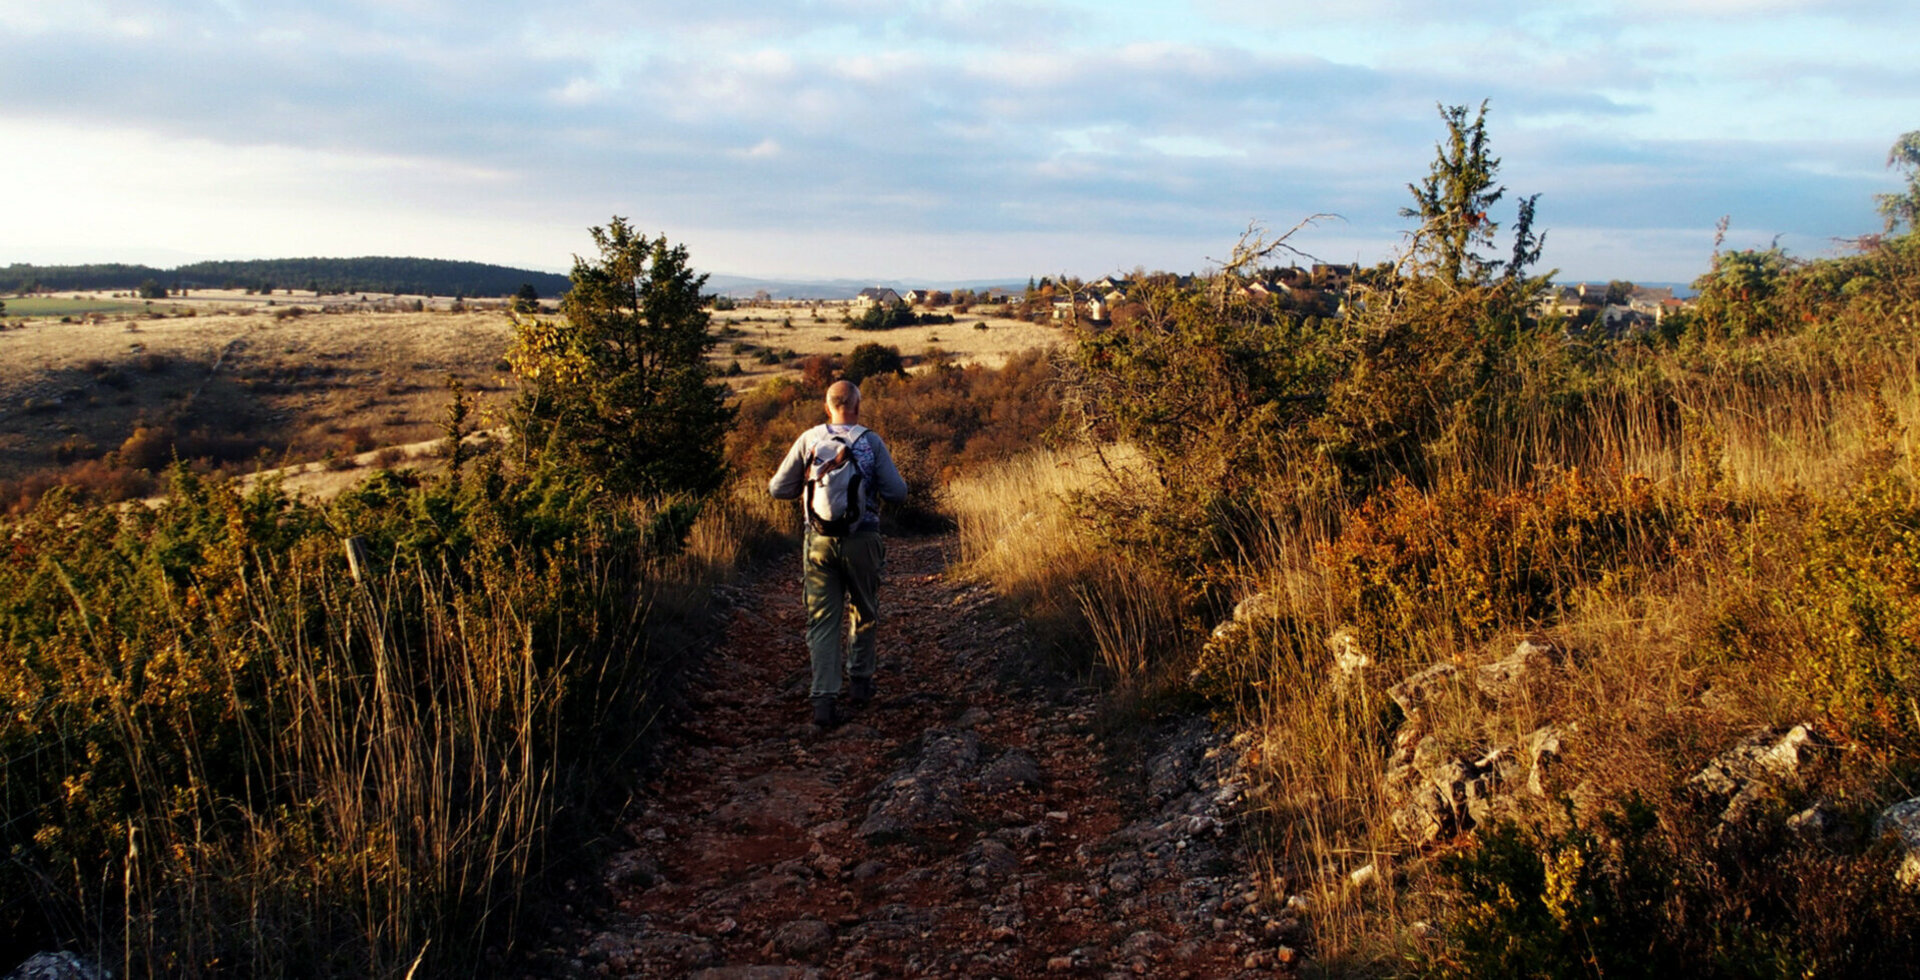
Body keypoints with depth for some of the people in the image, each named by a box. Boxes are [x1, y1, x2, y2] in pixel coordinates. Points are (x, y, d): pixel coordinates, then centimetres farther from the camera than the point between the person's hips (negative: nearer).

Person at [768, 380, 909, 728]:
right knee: (864, 614, 20)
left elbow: (778, 489, 5)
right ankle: (859, 682, 30)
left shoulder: (809, 439, 2)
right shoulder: (872, 442, -2)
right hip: (862, 542, 0)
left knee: (822, 621, 3)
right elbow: (897, 493, -5)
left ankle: (824, 699, -7)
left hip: (820, 541, 1)